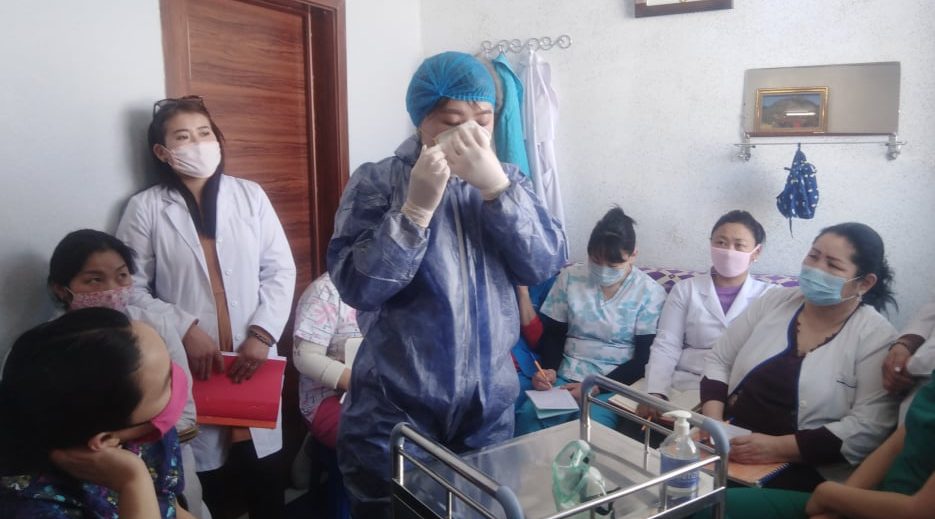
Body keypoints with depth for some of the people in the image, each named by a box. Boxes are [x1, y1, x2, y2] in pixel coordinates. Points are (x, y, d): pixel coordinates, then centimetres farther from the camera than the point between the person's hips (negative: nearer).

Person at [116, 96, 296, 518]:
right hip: (188, 371, -1)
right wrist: (184, 329, -15)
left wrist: (261, 334, -8)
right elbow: (131, 289, -3)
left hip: (253, 361, 2)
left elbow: (281, 270, 2)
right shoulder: (145, 208, 0)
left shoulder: (250, 195, 5)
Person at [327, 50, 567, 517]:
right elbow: (356, 286, -16)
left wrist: (494, 184, -19)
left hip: (489, 410, 4)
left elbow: (546, 264, -9)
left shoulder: (505, 180, 5)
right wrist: (417, 205, -23)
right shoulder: (377, 182, -6)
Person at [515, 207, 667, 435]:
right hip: (565, 377, 2)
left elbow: (644, 358, -5)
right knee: (526, 418, -28)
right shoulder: (570, 277, 5)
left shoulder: (649, 292, -2)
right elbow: (552, 333, 10)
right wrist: (549, 369, -11)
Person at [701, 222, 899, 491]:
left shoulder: (876, 337, -6)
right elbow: (719, 362, 9)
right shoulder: (774, 301, 6)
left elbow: (868, 428, -15)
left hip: (799, 469, -4)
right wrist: (712, 423, -8)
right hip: (728, 443, 4)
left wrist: (778, 448, -22)